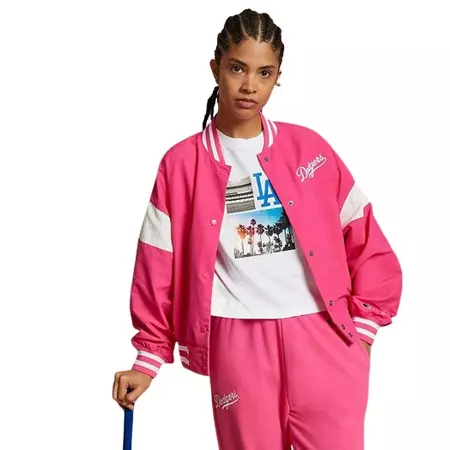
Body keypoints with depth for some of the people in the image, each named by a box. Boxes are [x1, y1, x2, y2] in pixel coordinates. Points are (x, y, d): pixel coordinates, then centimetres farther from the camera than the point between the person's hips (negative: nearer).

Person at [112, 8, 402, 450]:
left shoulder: (308, 147, 4)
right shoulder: (180, 164, 1)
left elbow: (365, 238, 7)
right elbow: (159, 267, 4)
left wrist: (364, 325, 4)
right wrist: (148, 359, 5)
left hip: (324, 338, 1)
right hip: (238, 344, -1)